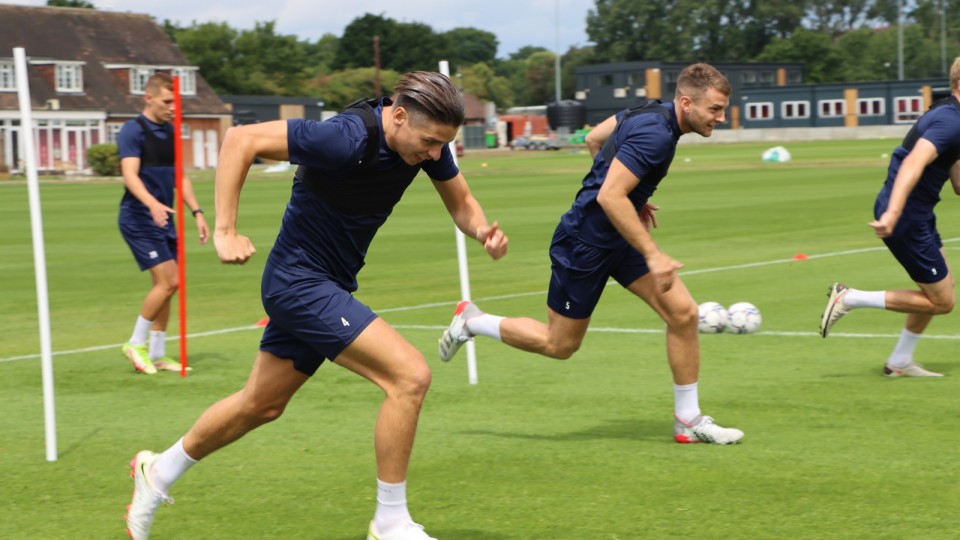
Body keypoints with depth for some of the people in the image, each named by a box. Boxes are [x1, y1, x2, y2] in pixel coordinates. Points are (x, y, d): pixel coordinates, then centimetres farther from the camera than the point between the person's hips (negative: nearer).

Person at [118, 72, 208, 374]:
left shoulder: (170, 132, 15)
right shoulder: (133, 131, -10)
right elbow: (130, 174, -22)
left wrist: (197, 212, 15)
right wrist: (152, 203, -38)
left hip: (163, 219, 8)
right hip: (139, 218, -8)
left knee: (165, 286, 8)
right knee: (168, 282, -15)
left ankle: (157, 354, 16)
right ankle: (136, 343, -1)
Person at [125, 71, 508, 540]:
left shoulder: (427, 140, -6)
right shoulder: (348, 138, -29)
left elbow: (460, 203, 6)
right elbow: (240, 139, -26)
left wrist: (483, 230, -16)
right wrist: (225, 231, -28)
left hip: (330, 286, 9)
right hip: (300, 282, -9)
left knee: (261, 405, 22)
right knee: (410, 376, -18)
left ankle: (159, 471, 43)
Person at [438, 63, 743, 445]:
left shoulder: (649, 112, 3)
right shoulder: (654, 133, -27)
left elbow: (594, 138, 18)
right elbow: (610, 197, -33)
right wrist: (653, 255, -30)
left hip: (617, 238, 9)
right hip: (584, 242, -9)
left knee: (683, 312, -2)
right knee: (560, 345, 6)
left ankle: (688, 420, 8)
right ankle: (471, 321, 27)